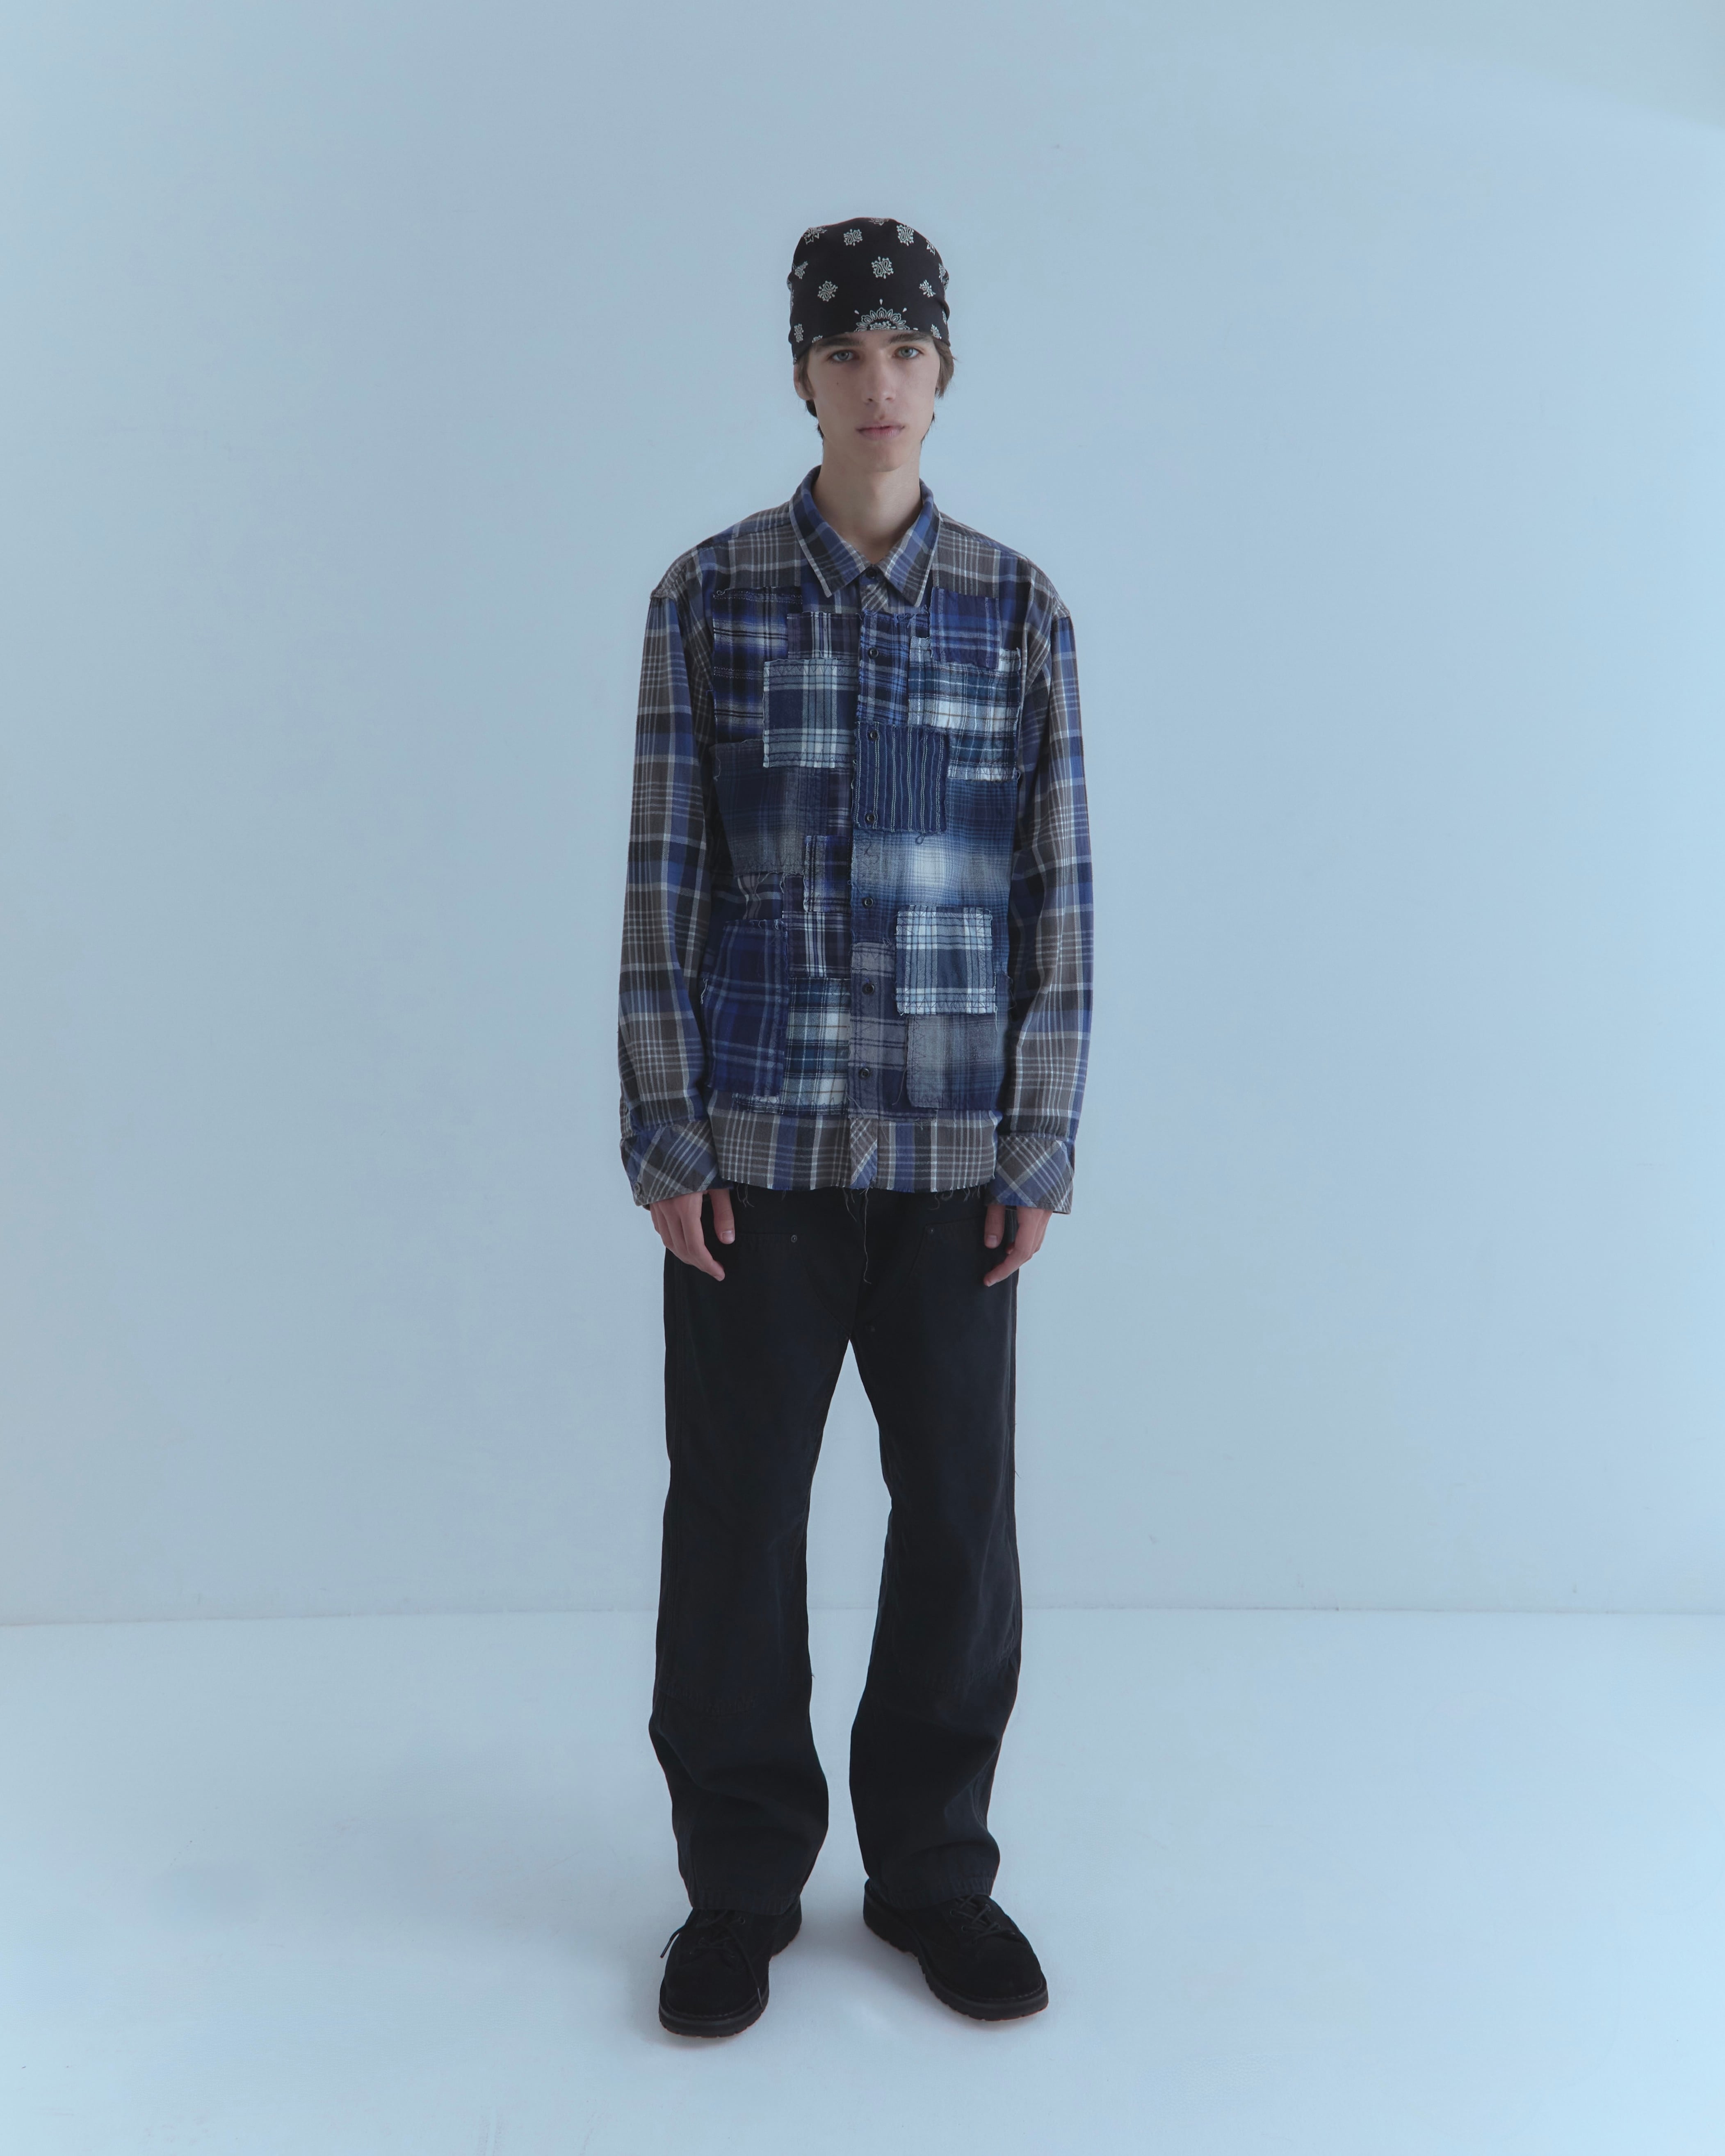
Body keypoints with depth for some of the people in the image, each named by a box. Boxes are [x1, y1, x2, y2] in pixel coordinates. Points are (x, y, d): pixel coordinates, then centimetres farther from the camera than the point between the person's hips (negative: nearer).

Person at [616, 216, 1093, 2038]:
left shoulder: (1017, 612, 4)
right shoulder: (709, 596, 2)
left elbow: (1058, 893, 3)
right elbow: (663, 878, 1)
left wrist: (1043, 1148, -1)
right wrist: (664, 1137, -4)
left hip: (953, 1148, 1)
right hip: (754, 1138, 0)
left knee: (958, 1512, 7)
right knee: (734, 1513, 6)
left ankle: (932, 1868, 28)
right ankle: (739, 1885, 25)